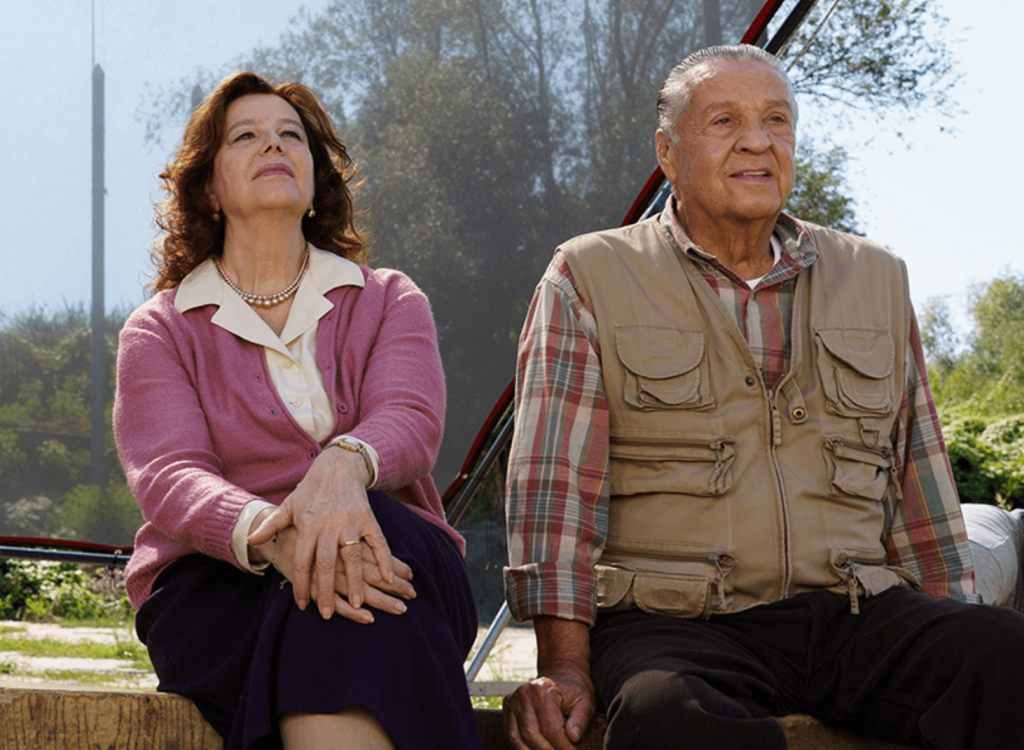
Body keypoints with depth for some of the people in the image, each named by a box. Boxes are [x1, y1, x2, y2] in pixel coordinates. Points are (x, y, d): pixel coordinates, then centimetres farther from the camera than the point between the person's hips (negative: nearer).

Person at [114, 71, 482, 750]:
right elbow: (168, 476, -7)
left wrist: (345, 463, -33)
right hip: (218, 586, -1)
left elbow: (411, 421, -6)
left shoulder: (389, 302, 17)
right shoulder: (160, 331, 13)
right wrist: (269, 535, -32)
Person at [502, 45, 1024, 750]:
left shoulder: (876, 279, 20)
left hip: (855, 613, 4)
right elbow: (555, 483, -1)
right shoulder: (589, 279, 9)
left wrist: (960, 644, 8)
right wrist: (564, 665, -13)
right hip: (673, 623, -4)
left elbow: (919, 478, 19)